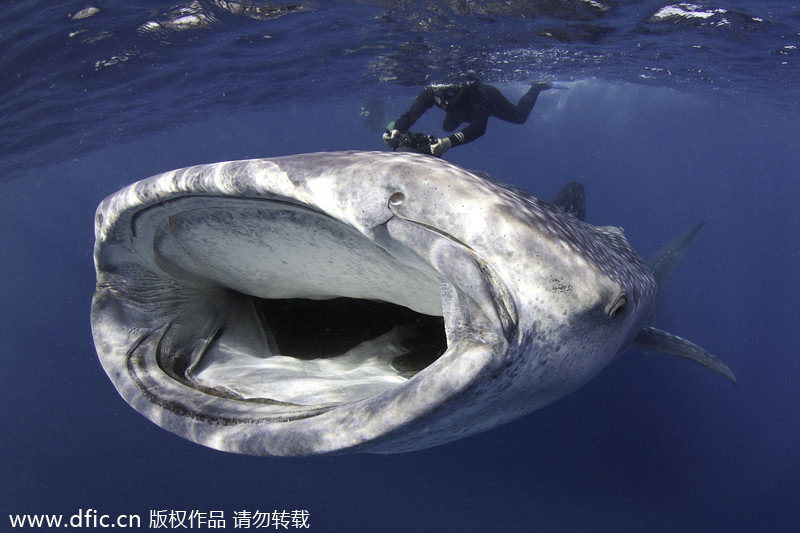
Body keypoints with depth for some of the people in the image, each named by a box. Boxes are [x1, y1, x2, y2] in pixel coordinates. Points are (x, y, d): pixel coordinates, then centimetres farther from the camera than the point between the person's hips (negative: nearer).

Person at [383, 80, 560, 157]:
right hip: (461, 108, 3)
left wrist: (450, 142, -79)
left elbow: (478, 128, -63)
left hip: (491, 101, -3)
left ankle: (537, 86, 48)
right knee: (448, 127, 29)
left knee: (520, 116, 21)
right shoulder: (430, 92, -42)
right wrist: (396, 131, -71)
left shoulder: (475, 92, -52)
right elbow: (409, 116, -48)